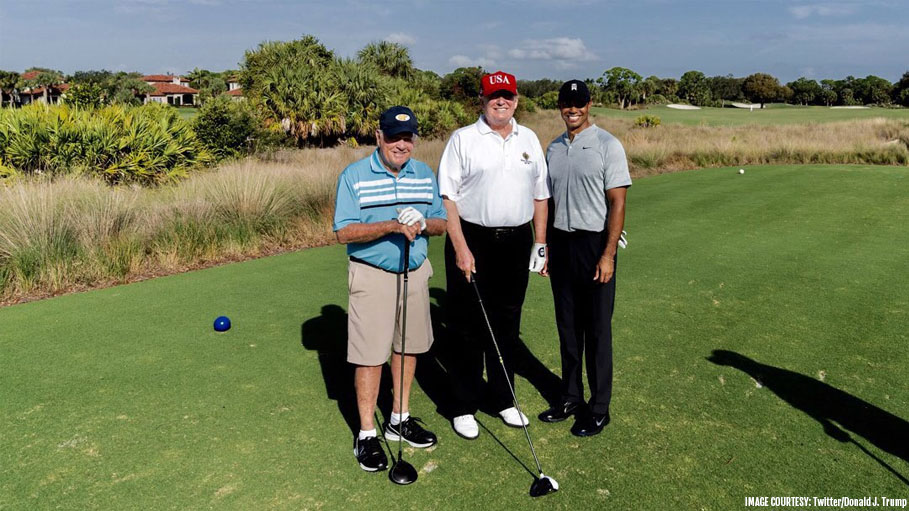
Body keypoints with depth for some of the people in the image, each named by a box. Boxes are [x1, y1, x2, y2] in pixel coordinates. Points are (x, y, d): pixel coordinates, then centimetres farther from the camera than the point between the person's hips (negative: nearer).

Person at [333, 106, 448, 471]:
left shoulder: (425, 175, 7)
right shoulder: (354, 176, -8)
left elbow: (441, 223, 7)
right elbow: (344, 232, -14)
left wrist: (423, 223, -16)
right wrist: (392, 225, -26)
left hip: (415, 272, 5)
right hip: (372, 276, -5)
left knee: (408, 346, 13)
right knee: (370, 354, -2)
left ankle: (400, 418, 30)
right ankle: (367, 434, 11)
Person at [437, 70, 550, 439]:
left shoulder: (529, 139, 11)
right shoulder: (463, 139, -3)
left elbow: (540, 194, 15)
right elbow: (447, 196, -8)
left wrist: (540, 243, 9)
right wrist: (461, 248, -15)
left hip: (516, 242, 4)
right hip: (472, 240, -4)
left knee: (507, 325, 13)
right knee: (468, 328, 2)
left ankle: (502, 399, 28)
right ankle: (464, 406, 16)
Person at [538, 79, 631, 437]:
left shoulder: (607, 145, -6)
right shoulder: (553, 149, 12)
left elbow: (617, 203, -10)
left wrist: (608, 254, -16)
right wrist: (545, 247, 10)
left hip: (594, 243, -5)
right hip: (560, 243, 6)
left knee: (596, 330, 1)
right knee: (567, 327, 13)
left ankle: (599, 409, 13)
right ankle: (571, 397, 26)